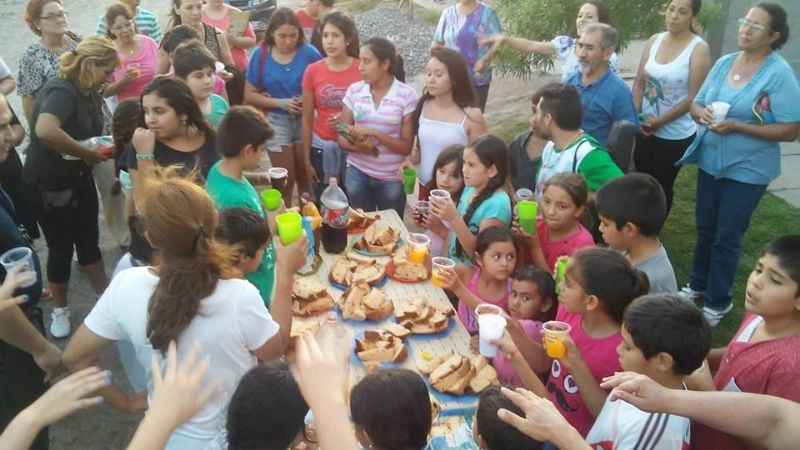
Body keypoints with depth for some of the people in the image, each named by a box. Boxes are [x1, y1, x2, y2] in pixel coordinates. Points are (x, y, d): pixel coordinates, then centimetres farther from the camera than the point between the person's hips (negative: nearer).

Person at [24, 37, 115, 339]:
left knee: (89, 242, 16)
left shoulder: (90, 93, 1)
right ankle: (60, 310, 25)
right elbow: (45, 130, -45)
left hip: (80, 178, 7)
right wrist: (88, 154, -32)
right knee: (61, 248, 5)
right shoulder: (61, 91, -25)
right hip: (49, 184, -7)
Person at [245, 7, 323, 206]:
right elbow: (249, 95, -5)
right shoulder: (261, 55, -7)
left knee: (306, 179, 13)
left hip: (306, 120, 0)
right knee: (285, 181, 10)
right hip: (277, 122, 0)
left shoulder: (308, 52, -9)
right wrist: (281, 103, -16)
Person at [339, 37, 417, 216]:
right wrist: (358, 146, -18)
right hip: (357, 173, 2)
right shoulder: (354, 91, 0)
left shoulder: (407, 95, -9)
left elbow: (406, 146, -9)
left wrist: (374, 133, -21)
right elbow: (342, 138, 3)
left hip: (392, 178, -2)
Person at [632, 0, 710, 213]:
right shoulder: (654, 40, 2)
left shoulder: (699, 48, -12)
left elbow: (693, 98, -15)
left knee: (662, 186, 11)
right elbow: (639, 83, 4)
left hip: (675, 134, -4)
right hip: (645, 129, 4)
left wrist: (659, 121, -15)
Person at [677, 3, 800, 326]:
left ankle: (718, 302, 22)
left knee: (727, 237, 5)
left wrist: (737, 126, -25)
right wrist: (703, 113, -16)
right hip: (710, 161, 6)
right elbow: (695, 104, 8)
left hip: (748, 169, -5)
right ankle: (698, 284, 40)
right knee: (705, 229, 19)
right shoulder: (724, 63, 2)